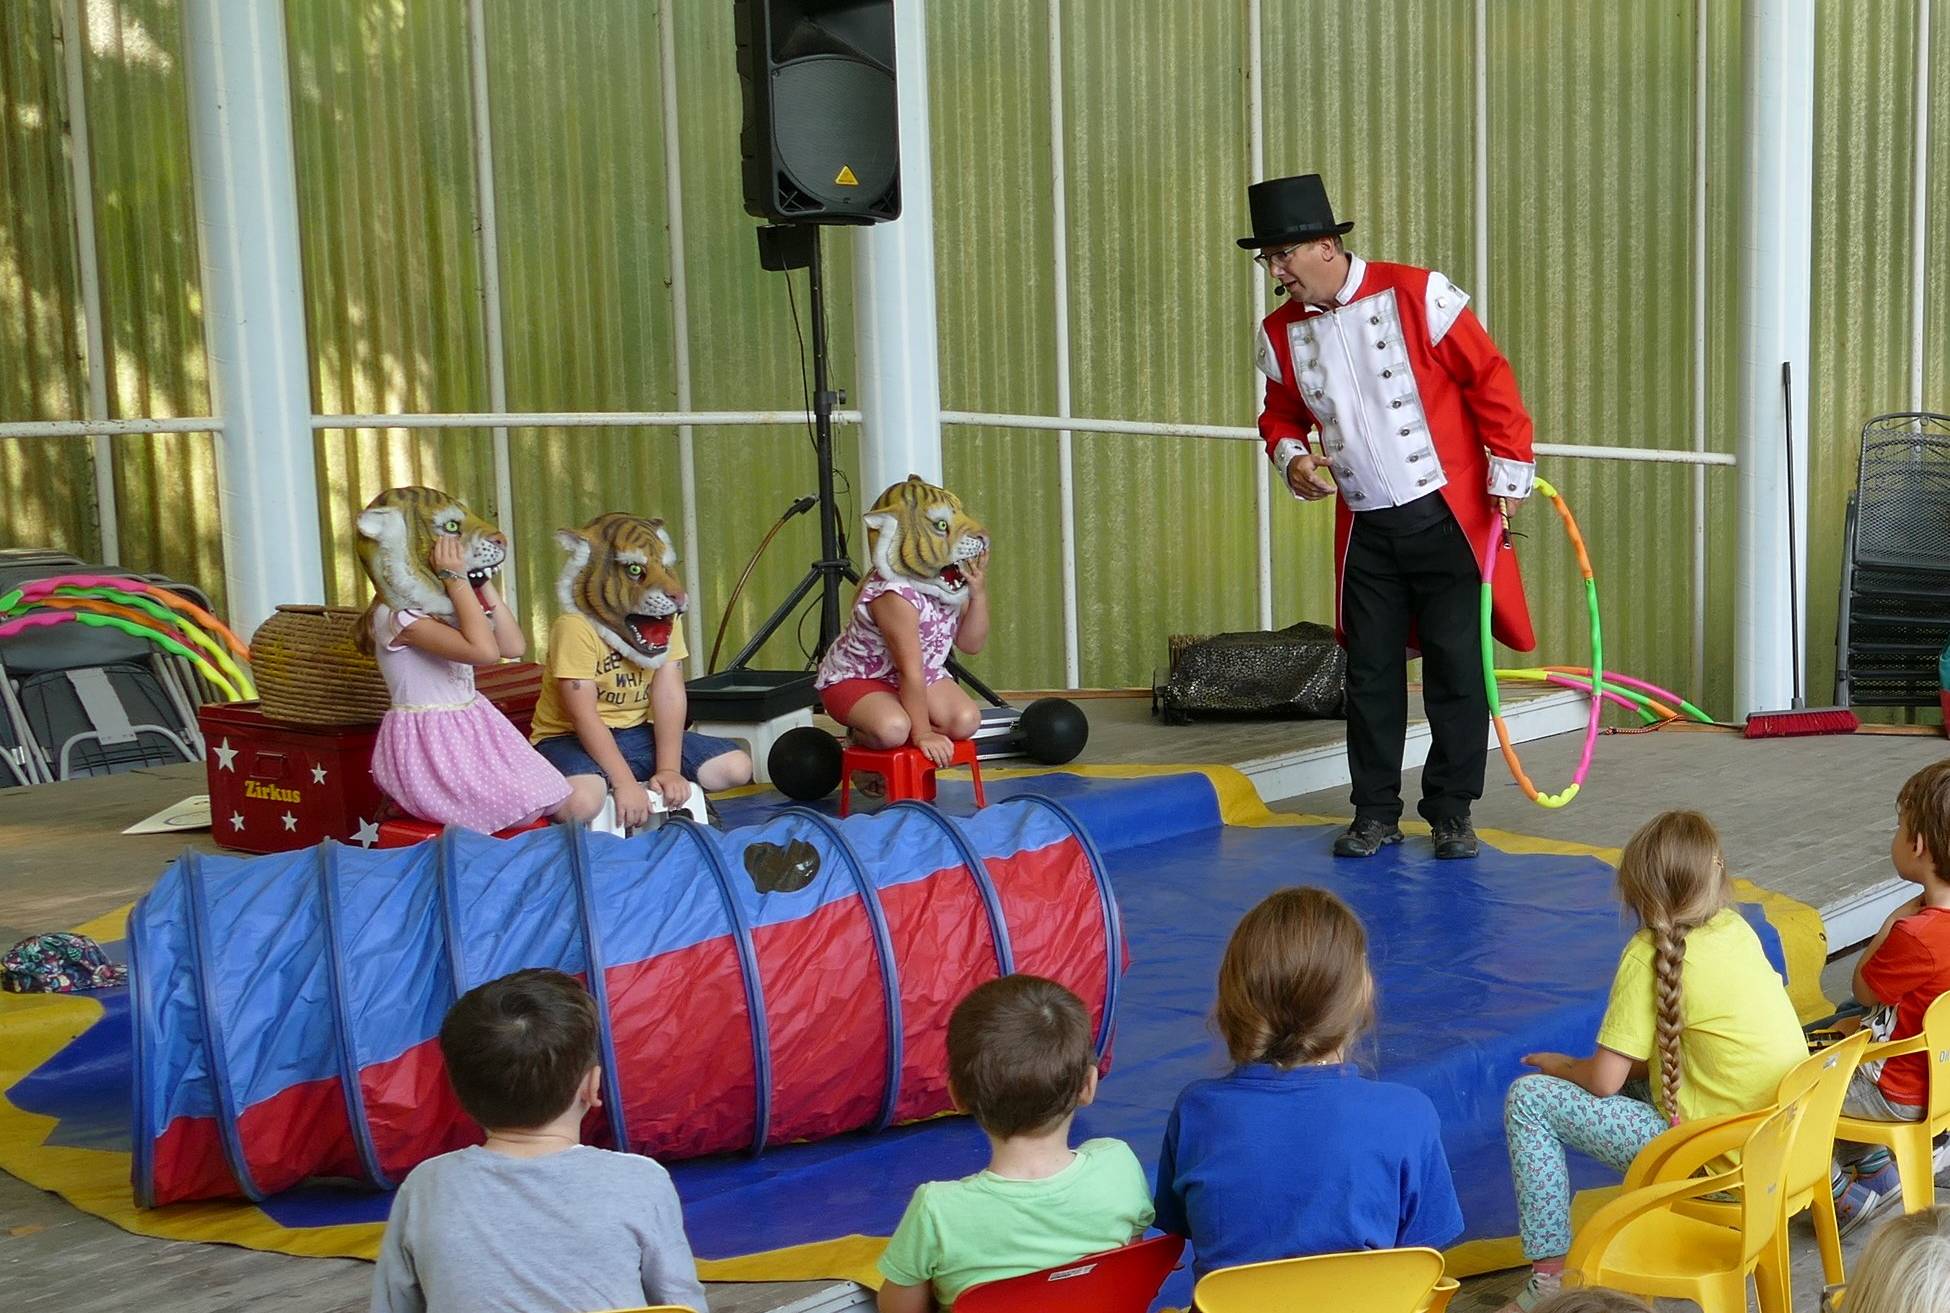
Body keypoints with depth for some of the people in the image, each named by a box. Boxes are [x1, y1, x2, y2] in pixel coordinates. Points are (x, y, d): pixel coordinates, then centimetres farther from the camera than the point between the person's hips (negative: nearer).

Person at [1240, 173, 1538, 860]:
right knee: (1370, 669, 7)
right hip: (1365, 529, 4)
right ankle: (1375, 813, 18)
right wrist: (1290, 455, -4)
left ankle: (1451, 812, 13)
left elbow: (1489, 378, -8)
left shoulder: (1417, 294, -11)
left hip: (1446, 514, -4)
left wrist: (1509, 470, -8)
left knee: (1456, 665, 0)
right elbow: (1281, 414, 17)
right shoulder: (1282, 332, 2)